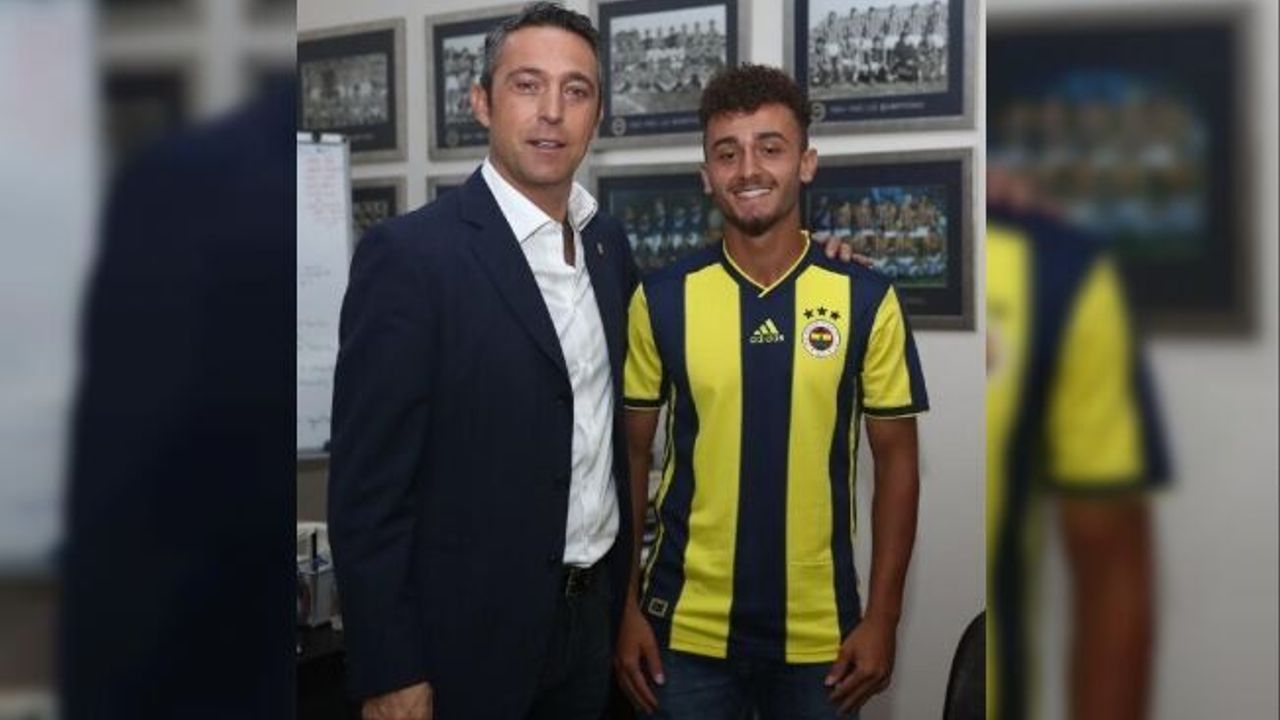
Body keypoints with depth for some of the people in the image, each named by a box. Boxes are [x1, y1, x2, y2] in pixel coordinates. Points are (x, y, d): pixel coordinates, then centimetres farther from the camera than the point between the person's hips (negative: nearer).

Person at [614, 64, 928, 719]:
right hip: (686, 628, 0)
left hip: (819, 632, 0)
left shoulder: (866, 299, -4)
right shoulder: (660, 299, -4)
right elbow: (631, 454, 2)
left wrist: (882, 617, -3)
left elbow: (896, 461, 0)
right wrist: (626, 606, 0)